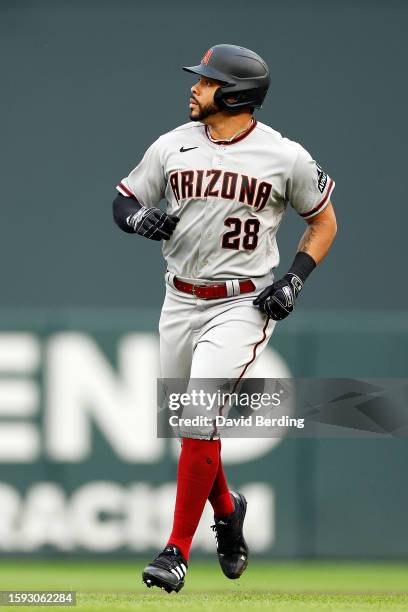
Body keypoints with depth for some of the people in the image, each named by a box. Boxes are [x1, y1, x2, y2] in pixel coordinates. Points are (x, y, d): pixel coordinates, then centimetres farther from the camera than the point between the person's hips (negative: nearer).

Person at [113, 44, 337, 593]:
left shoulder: (285, 156, -6)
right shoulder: (172, 145, 2)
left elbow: (324, 222, 6)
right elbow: (123, 200, 10)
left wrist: (294, 279, -7)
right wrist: (140, 219, -14)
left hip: (243, 305, -5)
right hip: (180, 301, 5)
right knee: (185, 422, 13)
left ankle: (177, 551, -12)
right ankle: (226, 508, 41)